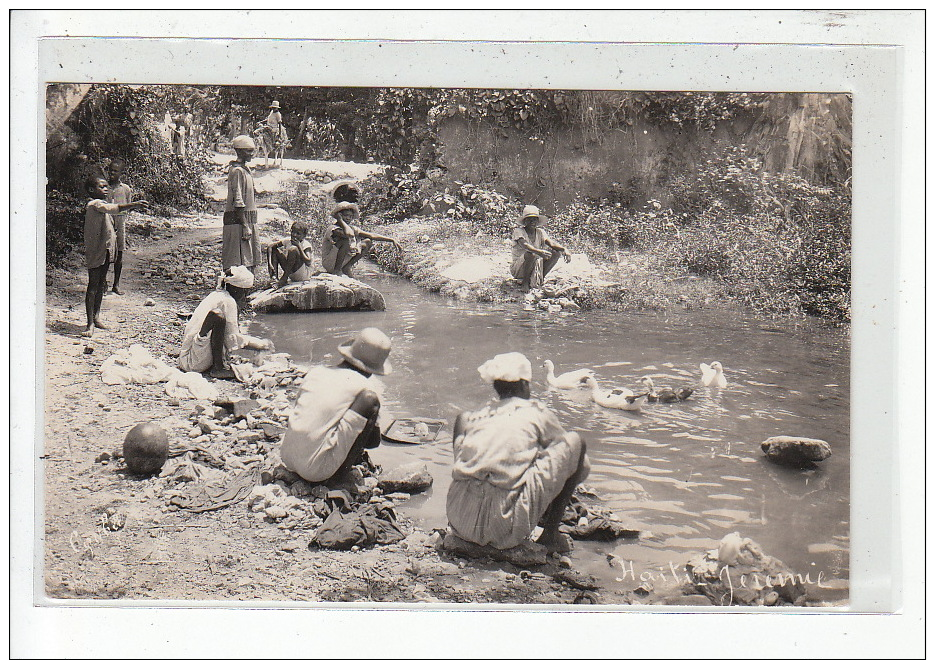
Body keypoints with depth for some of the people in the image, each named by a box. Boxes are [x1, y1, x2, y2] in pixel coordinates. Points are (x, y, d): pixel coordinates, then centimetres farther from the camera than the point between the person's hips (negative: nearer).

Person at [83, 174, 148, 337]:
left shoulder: (102, 204, 16)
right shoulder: (95, 204, -16)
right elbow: (114, 208, -35)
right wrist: (133, 205, -45)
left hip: (106, 249, 10)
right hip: (95, 250, -10)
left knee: (101, 283, 16)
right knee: (93, 284, -7)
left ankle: (96, 317, 27)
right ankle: (90, 323, -6)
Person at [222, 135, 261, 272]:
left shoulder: (245, 170, 17)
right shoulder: (237, 171, -13)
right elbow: (238, 202, -19)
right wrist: (245, 226, -21)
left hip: (248, 220, 10)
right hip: (237, 220, -10)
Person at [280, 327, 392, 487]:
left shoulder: (315, 372, 13)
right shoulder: (369, 387, 0)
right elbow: (373, 442, 8)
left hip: (288, 459, 7)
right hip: (317, 469, -7)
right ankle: (342, 474, -4)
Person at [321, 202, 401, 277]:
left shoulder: (352, 228, 5)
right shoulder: (332, 229, -19)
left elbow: (372, 235, 5)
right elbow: (349, 234, -38)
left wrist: (392, 240, 0)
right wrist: (340, 220, -24)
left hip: (342, 262, 8)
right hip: (328, 263, -8)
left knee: (367, 242, 3)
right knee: (347, 240, -31)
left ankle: (346, 268, 2)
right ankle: (337, 270, -17)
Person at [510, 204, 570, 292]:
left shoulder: (540, 232, 5)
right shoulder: (518, 231, -12)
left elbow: (551, 243, -10)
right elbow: (524, 245, -32)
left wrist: (564, 249, -31)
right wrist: (539, 251, -50)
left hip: (536, 267, 6)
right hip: (518, 270, -6)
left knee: (556, 252, -10)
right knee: (531, 254, -36)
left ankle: (540, 280, 1)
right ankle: (525, 282, -14)